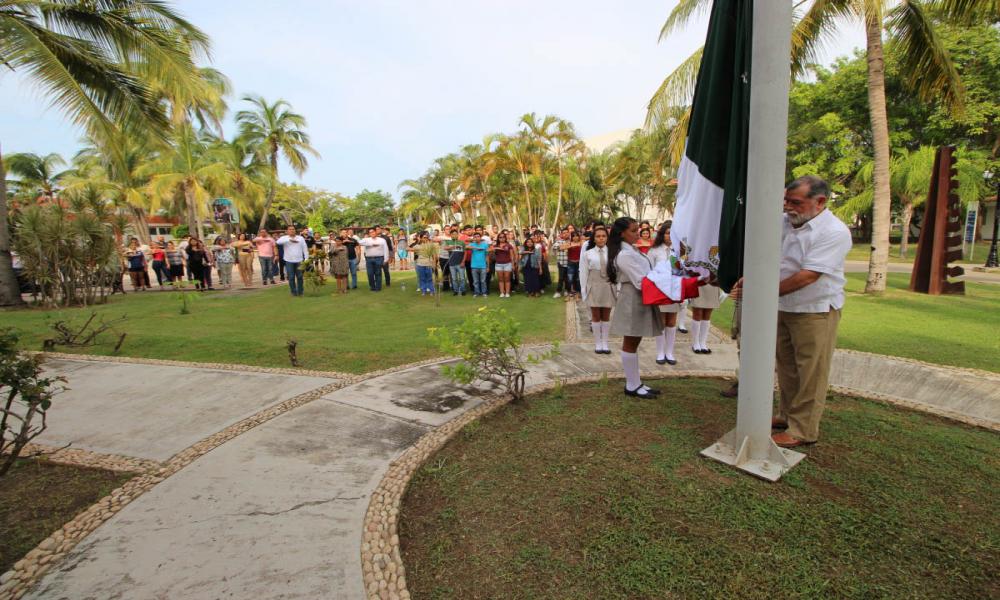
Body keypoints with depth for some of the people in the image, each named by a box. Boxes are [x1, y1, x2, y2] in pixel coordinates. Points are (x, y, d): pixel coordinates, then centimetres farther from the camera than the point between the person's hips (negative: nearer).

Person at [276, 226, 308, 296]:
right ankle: (294, 292, 11)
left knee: (300, 277, 6)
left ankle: (300, 291, 18)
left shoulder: (301, 238, 8)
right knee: (291, 277, 2)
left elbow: (305, 248, 7)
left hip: (299, 260, 1)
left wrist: (306, 258, 0)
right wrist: (290, 239, -32)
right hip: (289, 261, -1)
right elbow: (278, 241, -22)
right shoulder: (284, 238, 1)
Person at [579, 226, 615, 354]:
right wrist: (583, 290, -2)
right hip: (594, 287, 0)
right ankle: (598, 343, 15)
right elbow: (584, 273, 0)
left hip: (608, 287, 1)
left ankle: (605, 343, 16)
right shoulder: (587, 253, -1)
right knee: (596, 316, 7)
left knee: (606, 316, 8)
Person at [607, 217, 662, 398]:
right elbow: (641, 282, -22)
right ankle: (632, 386, 11)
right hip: (632, 300, -9)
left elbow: (645, 274, 15)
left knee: (634, 342, 14)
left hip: (639, 300, 9)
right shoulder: (625, 255, -18)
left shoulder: (632, 250, 12)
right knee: (630, 343, 1)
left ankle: (636, 383, 23)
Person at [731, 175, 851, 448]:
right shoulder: (783, 222, 2)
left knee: (810, 372, 3)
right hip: (783, 308, 7)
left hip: (815, 312, -7)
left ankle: (803, 430, 14)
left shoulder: (833, 232, -18)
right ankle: (787, 415, 33)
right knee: (786, 366, 17)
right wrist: (749, 279, -9)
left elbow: (807, 276, -25)